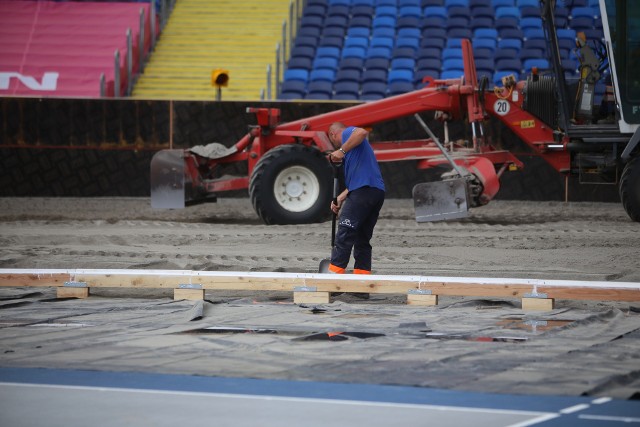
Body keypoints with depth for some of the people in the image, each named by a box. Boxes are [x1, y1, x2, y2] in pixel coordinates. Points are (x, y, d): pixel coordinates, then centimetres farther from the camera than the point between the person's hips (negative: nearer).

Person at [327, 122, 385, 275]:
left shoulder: (347, 133, 6)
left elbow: (362, 132, -19)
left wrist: (342, 150, -16)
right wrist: (340, 199, 28)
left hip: (363, 192, -9)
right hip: (378, 192, 9)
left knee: (344, 234, -9)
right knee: (363, 239, 10)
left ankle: (335, 272, -12)